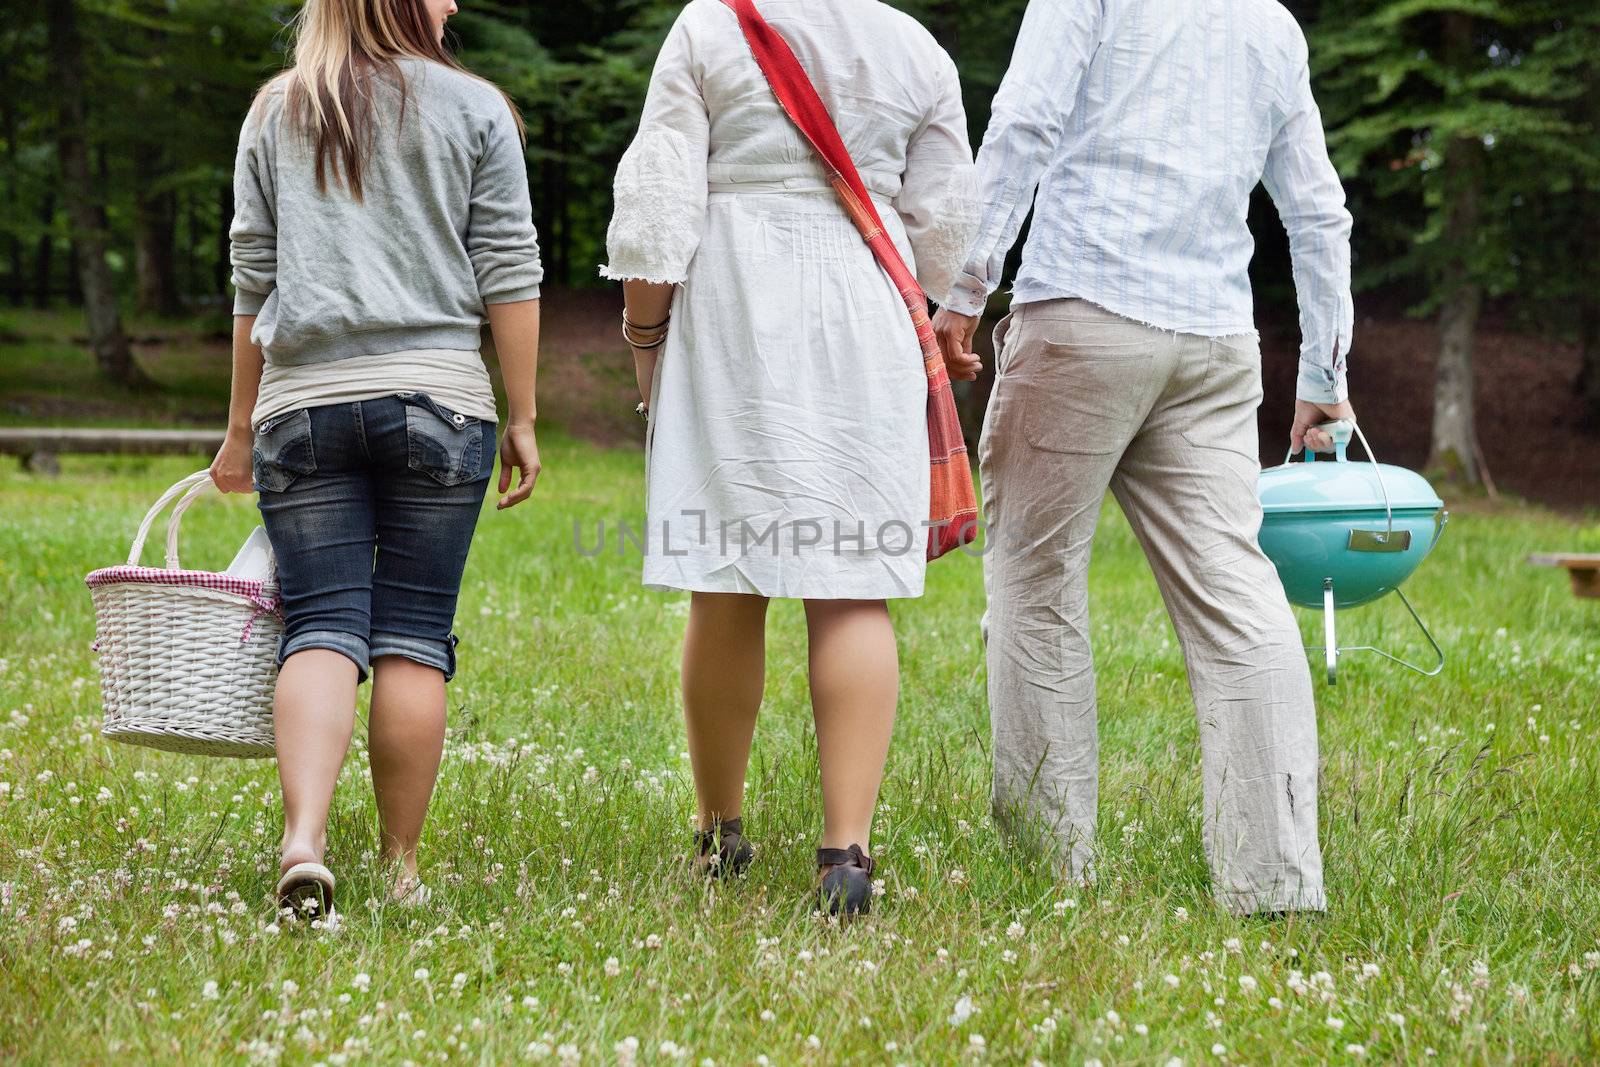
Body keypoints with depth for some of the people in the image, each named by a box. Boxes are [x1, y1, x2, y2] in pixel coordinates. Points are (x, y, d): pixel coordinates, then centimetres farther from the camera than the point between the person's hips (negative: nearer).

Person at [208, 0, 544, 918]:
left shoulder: (274, 114, 12)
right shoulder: (474, 109, 4)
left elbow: (253, 281, 14)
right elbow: (509, 273, 1)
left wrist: (242, 427, 19)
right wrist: (523, 418, 5)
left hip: (303, 401, 2)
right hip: (437, 395, -2)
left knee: (322, 629, -1)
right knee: (414, 637, 3)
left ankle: (305, 839, -20)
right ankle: (401, 867, 7)